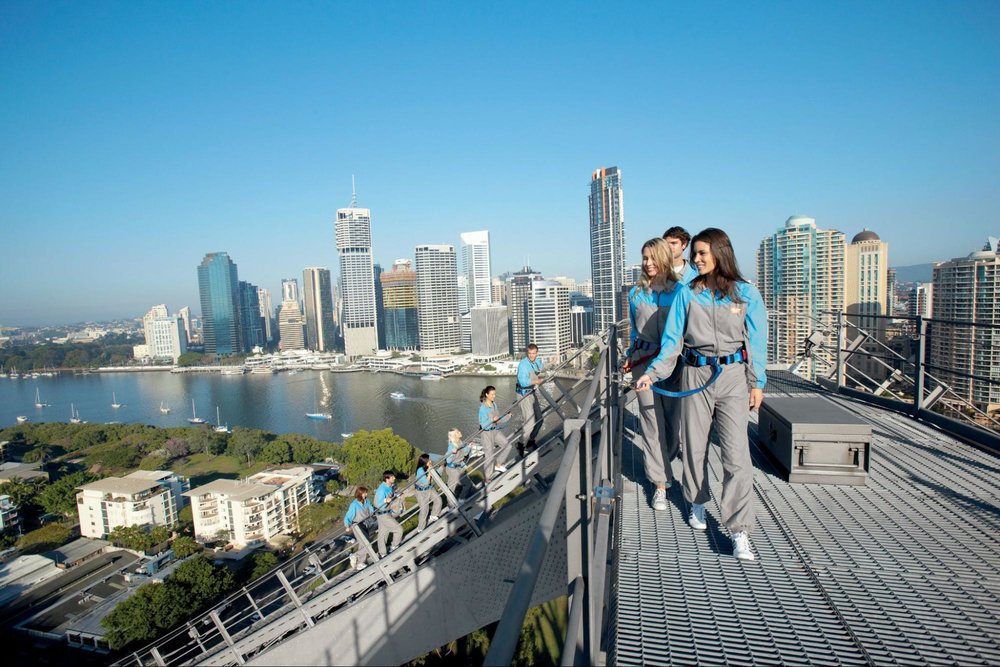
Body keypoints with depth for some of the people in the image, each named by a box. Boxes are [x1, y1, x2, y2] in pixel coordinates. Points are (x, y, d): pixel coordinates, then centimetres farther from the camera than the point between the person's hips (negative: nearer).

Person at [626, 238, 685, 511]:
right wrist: (631, 355, 19)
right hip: (644, 362, 1)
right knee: (652, 419, -3)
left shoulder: (679, 291, 1)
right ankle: (660, 484, 5)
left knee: (672, 417, 6)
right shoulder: (636, 293, 9)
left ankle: (657, 464, 33)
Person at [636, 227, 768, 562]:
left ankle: (740, 531, 0)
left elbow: (756, 341, 5)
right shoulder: (687, 294, 3)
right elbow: (672, 340, 2)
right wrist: (652, 372, -8)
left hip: (734, 376, -1)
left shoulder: (746, 293, 1)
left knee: (736, 453, -7)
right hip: (695, 375, 2)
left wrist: (757, 383, 3)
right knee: (695, 445, 12)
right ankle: (697, 503, 36)